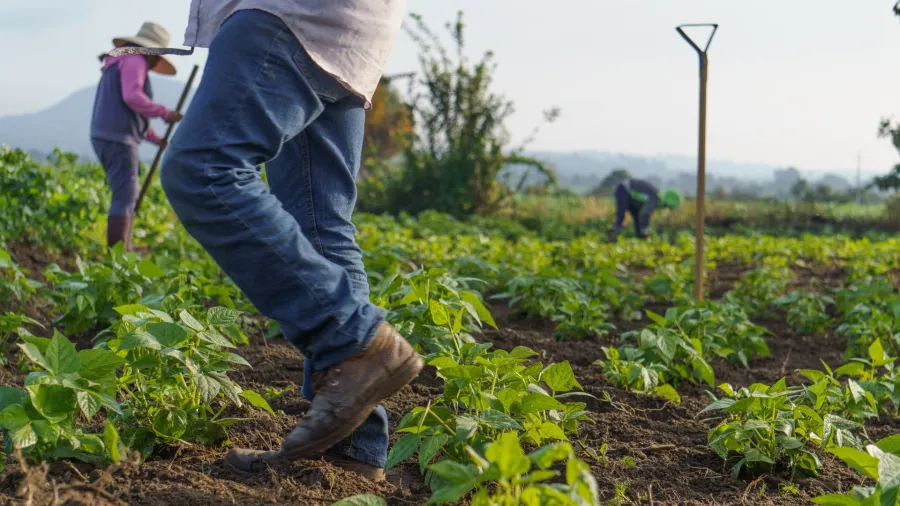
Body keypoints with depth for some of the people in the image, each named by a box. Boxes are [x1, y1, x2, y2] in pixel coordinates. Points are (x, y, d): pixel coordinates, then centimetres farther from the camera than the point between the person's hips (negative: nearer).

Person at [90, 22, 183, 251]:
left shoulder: (118, 63, 27)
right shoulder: (135, 60, -5)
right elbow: (132, 97, -21)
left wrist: (156, 138, 24)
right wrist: (164, 113, -11)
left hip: (105, 136, 10)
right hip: (118, 138, -10)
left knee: (125, 195, 11)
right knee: (125, 196, -13)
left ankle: (124, 249, 10)